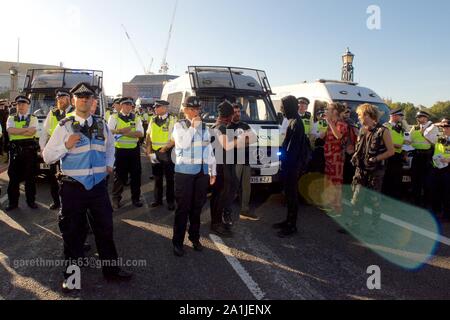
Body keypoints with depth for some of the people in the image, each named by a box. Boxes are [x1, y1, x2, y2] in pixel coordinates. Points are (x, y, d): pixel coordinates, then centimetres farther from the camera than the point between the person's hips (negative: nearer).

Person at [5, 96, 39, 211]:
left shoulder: (33, 118, 6)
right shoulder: (11, 118, 11)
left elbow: (32, 132, -12)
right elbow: (10, 130, -9)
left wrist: (17, 131, -9)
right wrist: (26, 129, -12)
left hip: (29, 150, -1)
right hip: (15, 150, 2)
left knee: (30, 176, 6)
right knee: (14, 177, 5)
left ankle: (31, 200, 17)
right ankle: (13, 202, 15)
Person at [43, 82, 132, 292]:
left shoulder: (102, 125, 6)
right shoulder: (64, 126, -5)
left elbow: (110, 145, 27)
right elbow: (47, 157, -5)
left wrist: (109, 164, 15)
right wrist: (66, 146, -21)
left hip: (98, 184, 3)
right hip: (73, 186, -3)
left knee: (105, 229, 12)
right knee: (73, 232, 10)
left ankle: (111, 269, 29)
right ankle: (71, 274, 29)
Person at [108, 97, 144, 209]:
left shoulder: (136, 119, 7)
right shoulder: (114, 118, 1)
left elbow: (140, 133, -7)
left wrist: (125, 132, -17)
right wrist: (120, 130, -23)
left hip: (134, 150, 3)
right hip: (120, 150, -2)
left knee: (136, 174, 9)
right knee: (119, 175, 5)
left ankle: (136, 198, 22)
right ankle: (116, 199, 18)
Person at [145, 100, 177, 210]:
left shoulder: (173, 120, -7)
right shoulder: (153, 120, 9)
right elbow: (148, 136, 10)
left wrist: (163, 149, -14)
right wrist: (149, 152, 0)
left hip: (167, 152, -4)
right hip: (154, 152, 5)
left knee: (169, 178, 4)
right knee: (157, 177, 12)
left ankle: (170, 201, 15)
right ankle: (158, 199, 24)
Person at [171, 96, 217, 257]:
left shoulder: (204, 127, 12)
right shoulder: (179, 126, -2)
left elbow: (209, 150, 13)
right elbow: (183, 144, -21)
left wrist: (213, 172, 12)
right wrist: (193, 127, -15)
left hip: (202, 172, 4)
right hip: (185, 172, -4)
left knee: (197, 207, 12)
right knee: (183, 207, -1)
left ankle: (195, 237, 28)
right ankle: (178, 242, 12)